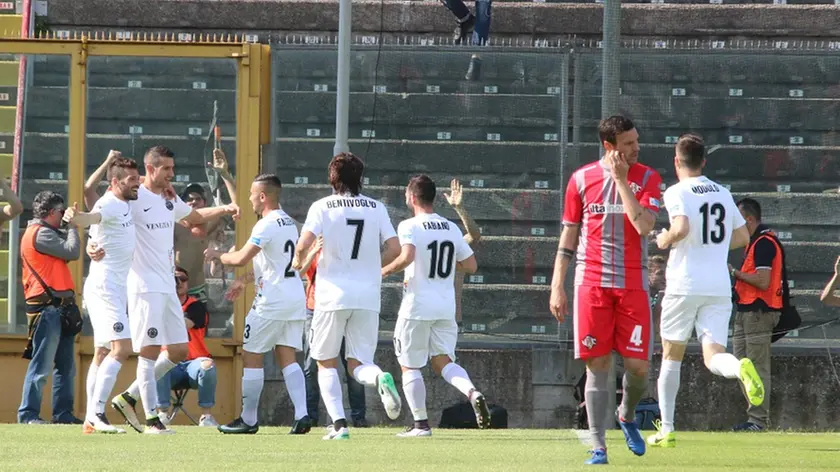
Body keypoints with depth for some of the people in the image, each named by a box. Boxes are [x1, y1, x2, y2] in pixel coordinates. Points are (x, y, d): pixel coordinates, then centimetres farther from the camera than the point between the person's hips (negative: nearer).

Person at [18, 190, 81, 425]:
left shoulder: (47, 233, 22)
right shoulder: (40, 233, -10)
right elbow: (71, 252, -13)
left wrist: (70, 227, 13)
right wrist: (72, 226, 0)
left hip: (59, 308, 10)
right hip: (48, 306, -10)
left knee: (66, 365, 11)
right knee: (41, 365, -10)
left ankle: (63, 413, 14)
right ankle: (28, 414, -9)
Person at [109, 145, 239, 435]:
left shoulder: (171, 201, 15)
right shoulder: (134, 199, -9)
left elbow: (195, 216, 34)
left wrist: (225, 210, 21)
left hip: (168, 287, 8)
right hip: (145, 287, -8)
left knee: (178, 352, 9)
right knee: (149, 352, -8)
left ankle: (129, 398, 19)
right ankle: (151, 420, -4)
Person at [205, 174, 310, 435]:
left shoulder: (266, 225, -13)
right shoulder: (289, 223, 16)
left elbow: (242, 258, -16)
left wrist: (217, 255, 3)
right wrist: (244, 282, 28)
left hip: (272, 301, -8)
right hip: (295, 298, 8)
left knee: (251, 355, 2)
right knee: (287, 357, 6)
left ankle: (249, 420, 6)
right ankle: (301, 415, -9)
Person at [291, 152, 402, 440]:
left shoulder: (322, 207, -2)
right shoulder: (376, 208, 7)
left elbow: (304, 245, -14)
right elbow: (394, 249, 1)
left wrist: (298, 262, 8)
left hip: (333, 295, -2)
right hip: (368, 296, 2)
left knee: (326, 363, 11)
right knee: (359, 365, 7)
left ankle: (339, 424, -4)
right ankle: (380, 379, -29)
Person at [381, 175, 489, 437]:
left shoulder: (409, 226, -9)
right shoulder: (451, 228, 9)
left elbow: (407, 257, -27)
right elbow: (471, 266, 10)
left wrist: (386, 271, -10)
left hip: (417, 307, -5)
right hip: (446, 307, 5)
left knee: (410, 366, 7)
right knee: (443, 361, 10)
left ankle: (421, 423, 4)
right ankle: (472, 393, -18)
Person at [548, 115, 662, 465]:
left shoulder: (647, 178, 2)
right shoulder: (581, 179, 4)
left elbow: (644, 225, -14)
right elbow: (569, 236, 9)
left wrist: (621, 179, -13)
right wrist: (557, 286, 5)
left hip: (633, 285, 0)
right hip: (592, 284, 0)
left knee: (638, 366, -4)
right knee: (597, 367, -2)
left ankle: (627, 416, 28)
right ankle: (598, 447, 3)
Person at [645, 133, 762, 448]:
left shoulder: (677, 192, -6)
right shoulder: (723, 193, 13)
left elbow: (681, 228, -23)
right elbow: (743, 237, 18)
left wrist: (664, 240, -3)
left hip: (685, 285, -4)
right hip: (719, 286, 4)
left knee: (671, 356, 12)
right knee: (713, 357, -4)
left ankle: (666, 430, 16)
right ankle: (741, 368, -40)